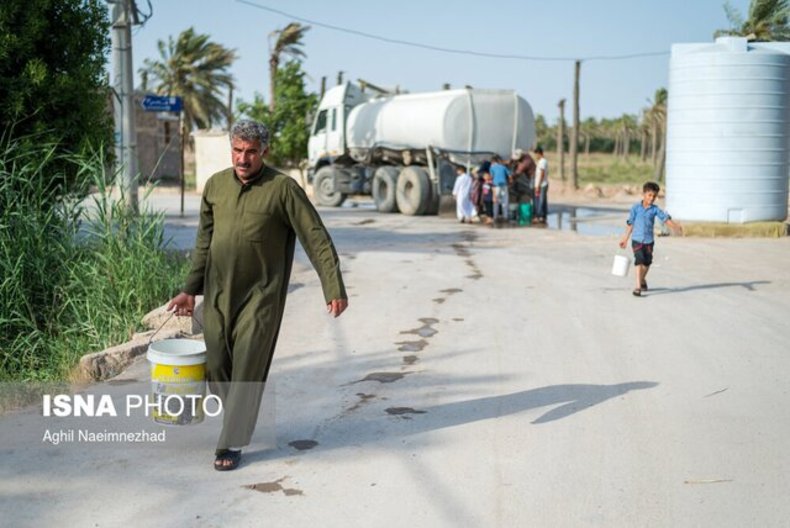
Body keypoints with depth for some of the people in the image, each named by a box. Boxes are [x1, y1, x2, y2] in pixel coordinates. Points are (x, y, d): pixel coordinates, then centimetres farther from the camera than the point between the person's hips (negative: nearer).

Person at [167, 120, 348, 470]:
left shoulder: (283, 189, -10)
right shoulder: (215, 185, 4)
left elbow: (317, 239, -11)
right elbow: (204, 243, 13)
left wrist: (334, 288, -17)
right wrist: (190, 290, 13)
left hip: (260, 296, -4)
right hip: (218, 294, 5)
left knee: (247, 371, -4)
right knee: (216, 368, 8)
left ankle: (232, 443, 8)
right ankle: (239, 419, 35)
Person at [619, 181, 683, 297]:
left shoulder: (655, 209, 0)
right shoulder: (636, 207, -2)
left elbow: (666, 218, -10)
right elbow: (630, 224, 4)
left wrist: (675, 226, -28)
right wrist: (625, 239, 7)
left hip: (649, 240, 2)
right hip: (637, 239, -2)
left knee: (647, 262, 13)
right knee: (639, 261, -14)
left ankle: (643, 280, 40)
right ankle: (638, 287, -14)